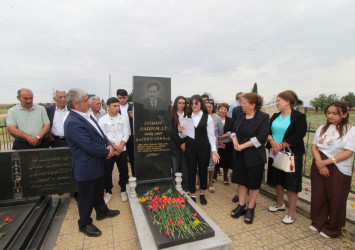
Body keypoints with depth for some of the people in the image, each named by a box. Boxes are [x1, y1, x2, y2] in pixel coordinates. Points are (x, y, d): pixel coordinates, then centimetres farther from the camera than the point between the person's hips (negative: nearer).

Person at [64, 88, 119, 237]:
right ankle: (84, 224, 35)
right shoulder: (72, 123, -27)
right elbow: (90, 146, -29)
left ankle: (102, 211, 49)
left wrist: (109, 145, -9)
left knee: (98, 191, 27)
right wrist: (108, 152, -15)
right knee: (86, 197, 12)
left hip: (97, 164, 9)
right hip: (86, 168, -9)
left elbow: (100, 133, 9)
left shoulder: (87, 115, 3)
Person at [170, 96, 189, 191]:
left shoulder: (187, 115, 8)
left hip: (186, 145, 2)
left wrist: (185, 143, -7)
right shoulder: (172, 115, 0)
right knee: (175, 167, 3)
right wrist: (180, 143, -8)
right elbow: (173, 131, -5)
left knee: (185, 167, 4)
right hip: (175, 145, -2)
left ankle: (185, 187, 16)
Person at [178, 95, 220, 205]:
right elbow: (184, 135, 8)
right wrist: (181, 131, -14)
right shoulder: (187, 117, 5)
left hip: (203, 147, -2)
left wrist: (214, 150, -8)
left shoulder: (207, 117, -3)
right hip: (190, 147, 2)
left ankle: (202, 194, 33)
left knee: (203, 170, 12)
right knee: (191, 170, 8)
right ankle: (192, 195, 25)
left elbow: (211, 135, -3)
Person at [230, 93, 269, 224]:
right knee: (241, 180, 12)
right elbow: (234, 131, 11)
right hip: (240, 155, 6)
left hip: (254, 156, -5)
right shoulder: (241, 116, 8)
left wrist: (243, 146, -19)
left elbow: (261, 137, -18)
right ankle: (241, 206, 28)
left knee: (253, 183, 8)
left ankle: (250, 209, 25)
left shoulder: (263, 117, -11)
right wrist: (235, 141, -9)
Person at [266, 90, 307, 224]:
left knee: (291, 183, 2)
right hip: (275, 153, 6)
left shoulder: (299, 117, -8)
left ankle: (292, 212, 18)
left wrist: (282, 146, -17)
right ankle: (280, 204, 38)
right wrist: (273, 142, -14)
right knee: (278, 179, 17)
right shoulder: (275, 116, 10)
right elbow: (267, 131, 4)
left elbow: (298, 135, -16)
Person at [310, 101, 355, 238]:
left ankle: (333, 228, 29)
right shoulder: (322, 129, 8)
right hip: (319, 167, 4)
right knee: (318, 196, 12)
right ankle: (318, 221, 33)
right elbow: (314, 147, 3)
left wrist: (325, 162, -16)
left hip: (339, 170, -3)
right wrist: (319, 163, -11)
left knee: (336, 199, 8)